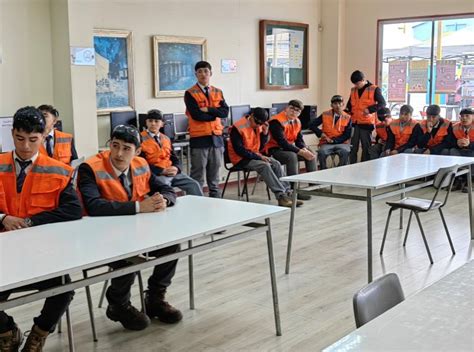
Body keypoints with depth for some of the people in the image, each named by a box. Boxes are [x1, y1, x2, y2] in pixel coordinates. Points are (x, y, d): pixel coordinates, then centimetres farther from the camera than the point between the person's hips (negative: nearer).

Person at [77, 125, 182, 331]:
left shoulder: (141, 165, 0)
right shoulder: (90, 169, -19)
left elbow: (167, 190, 6)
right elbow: (94, 206, -34)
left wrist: (163, 200, -21)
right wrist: (139, 207, -35)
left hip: (136, 230, 6)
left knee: (171, 243, -13)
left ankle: (155, 299, 9)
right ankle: (118, 305, 0)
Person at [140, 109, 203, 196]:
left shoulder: (166, 139, 17)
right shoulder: (141, 139, -3)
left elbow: (174, 158, 19)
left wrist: (176, 168, -6)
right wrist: (162, 171, -18)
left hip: (172, 172, 6)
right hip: (155, 174, -6)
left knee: (193, 185, -11)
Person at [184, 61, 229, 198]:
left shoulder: (218, 92, 12)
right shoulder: (190, 93, -3)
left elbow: (225, 111, -2)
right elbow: (196, 115, -16)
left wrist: (208, 109, -13)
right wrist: (215, 113, -5)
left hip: (216, 137, 5)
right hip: (199, 138, -5)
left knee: (215, 176, 13)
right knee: (198, 177, -2)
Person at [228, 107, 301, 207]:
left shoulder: (258, 126, 5)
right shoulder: (237, 128, -18)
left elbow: (261, 146, 9)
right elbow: (239, 150, -22)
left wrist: (265, 132, -7)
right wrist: (258, 157, -22)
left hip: (255, 156, 8)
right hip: (241, 159, -8)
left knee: (276, 164, -13)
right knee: (265, 166, -28)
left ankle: (286, 193, -15)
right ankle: (281, 195, -30)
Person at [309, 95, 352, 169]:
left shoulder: (347, 118, 2)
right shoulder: (325, 115, 4)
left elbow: (347, 135, -1)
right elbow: (312, 125, 7)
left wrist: (334, 140, -12)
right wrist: (321, 133, -9)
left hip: (341, 143, 0)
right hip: (326, 143, 0)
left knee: (345, 152, -34)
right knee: (321, 152, -33)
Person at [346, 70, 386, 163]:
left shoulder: (374, 89, -3)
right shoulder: (353, 90, 13)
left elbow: (383, 103, -5)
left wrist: (370, 109, -18)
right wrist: (346, 112, 2)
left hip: (366, 123, -4)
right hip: (354, 123, 4)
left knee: (366, 147, 3)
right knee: (352, 147, 5)